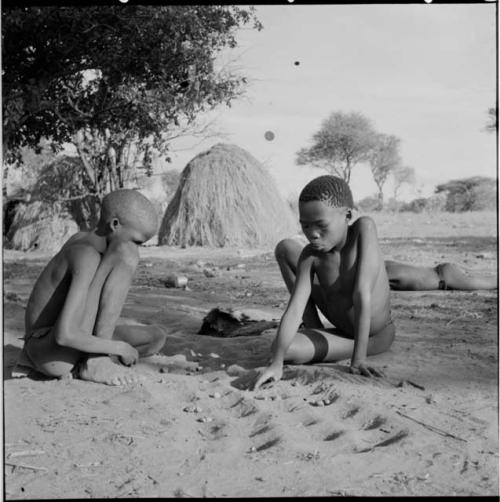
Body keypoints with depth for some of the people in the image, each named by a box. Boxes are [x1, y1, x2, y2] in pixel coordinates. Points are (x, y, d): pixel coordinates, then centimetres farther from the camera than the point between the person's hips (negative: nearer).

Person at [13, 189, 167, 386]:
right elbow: (64, 334, -30)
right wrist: (120, 348, -18)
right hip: (48, 354, -10)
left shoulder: (80, 239, 5)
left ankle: (74, 368, 3)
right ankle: (97, 362, -16)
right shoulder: (86, 257, -21)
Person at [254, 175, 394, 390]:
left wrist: (358, 358, -37)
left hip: (374, 337, -5)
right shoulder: (310, 255, -18)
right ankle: (314, 330, 13)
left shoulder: (364, 229, -30)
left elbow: (362, 296, -35)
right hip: (341, 325, 5)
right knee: (285, 248, -2)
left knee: (290, 350, -26)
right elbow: (294, 308, -27)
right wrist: (276, 363, -39)